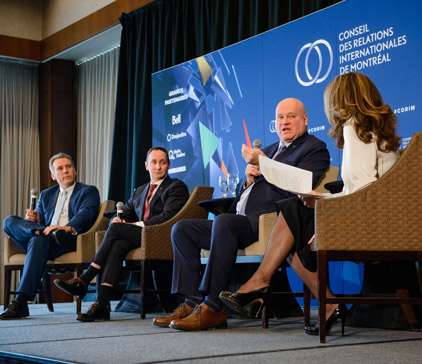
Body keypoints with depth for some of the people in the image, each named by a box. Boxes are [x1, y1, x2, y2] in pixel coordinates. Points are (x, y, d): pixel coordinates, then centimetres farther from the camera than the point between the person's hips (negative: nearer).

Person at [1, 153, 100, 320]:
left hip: (71, 240, -5)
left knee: (38, 241, -37)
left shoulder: (89, 191, 12)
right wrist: (33, 220, -4)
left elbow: (86, 213, -9)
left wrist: (67, 227, -30)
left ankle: (20, 302, -43)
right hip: (44, 240, 5)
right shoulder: (46, 195, 29)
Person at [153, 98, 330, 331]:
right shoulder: (269, 150, 28)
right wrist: (249, 179, 6)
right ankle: (192, 303, -10)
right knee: (182, 229, -1)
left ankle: (212, 308, -34)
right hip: (239, 222, 9)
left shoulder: (315, 149, 4)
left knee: (224, 221, -36)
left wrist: (262, 163, -11)